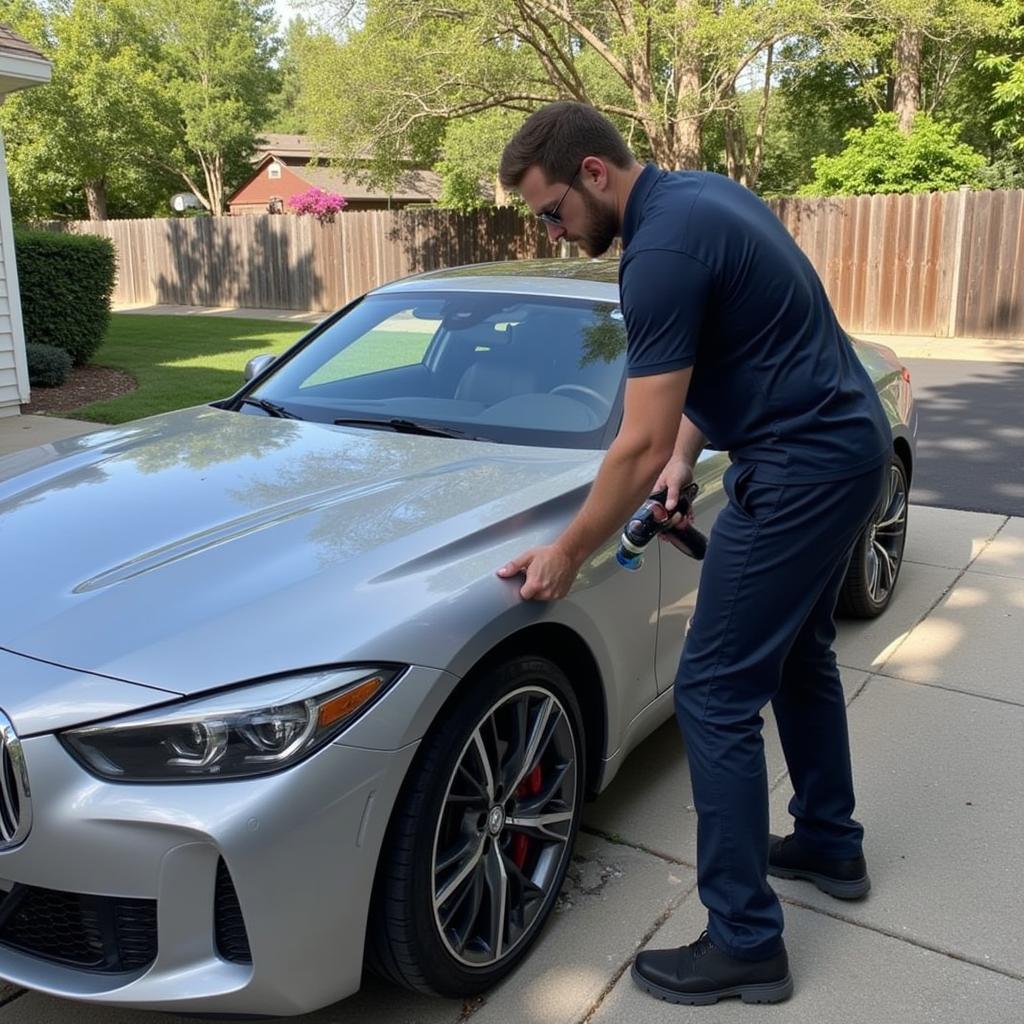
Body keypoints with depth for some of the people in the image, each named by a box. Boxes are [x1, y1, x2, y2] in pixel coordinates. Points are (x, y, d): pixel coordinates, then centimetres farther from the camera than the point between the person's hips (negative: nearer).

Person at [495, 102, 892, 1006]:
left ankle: (746, 944, 7)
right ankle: (830, 845, 41)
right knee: (799, 655, 23)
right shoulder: (701, 194, 10)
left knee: (715, 694, -4)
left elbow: (640, 447, -21)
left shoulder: (663, 251, -21)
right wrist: (687, 450, 8)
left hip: (799, 472, -11)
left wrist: (565, 556, -10)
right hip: (851, 443, 11)